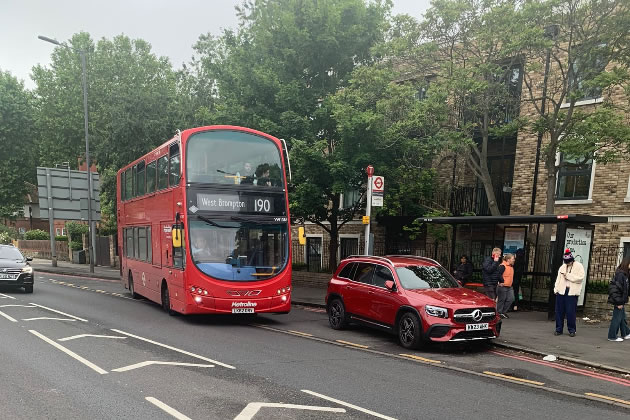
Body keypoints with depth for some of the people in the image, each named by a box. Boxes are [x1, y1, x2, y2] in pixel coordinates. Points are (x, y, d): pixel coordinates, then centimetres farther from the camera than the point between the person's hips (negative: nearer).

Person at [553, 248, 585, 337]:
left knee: (570, 312, -4)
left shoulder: (579, 266, -1)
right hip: (561, 291, 5)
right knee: (559, 311, 5)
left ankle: (572, 330, 9)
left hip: (572, 292, -4)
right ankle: (559, 329, 13)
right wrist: (556, 289, 7)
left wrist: (568, 275, -13)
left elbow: (580, 278, -13)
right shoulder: (562, 267, 16)